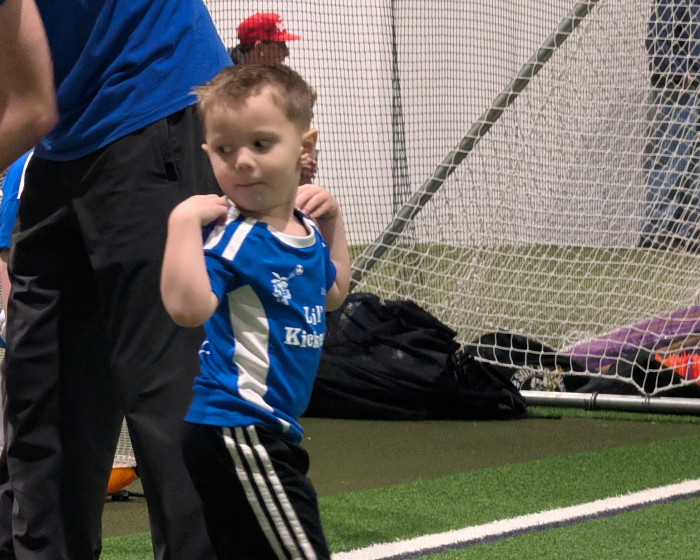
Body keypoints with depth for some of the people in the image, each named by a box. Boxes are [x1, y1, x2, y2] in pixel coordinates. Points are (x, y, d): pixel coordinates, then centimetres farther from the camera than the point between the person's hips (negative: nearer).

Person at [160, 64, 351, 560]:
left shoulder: (305, 231, 9)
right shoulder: (229, 236, -17)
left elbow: (333, 292, 30)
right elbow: (188, 307, -33)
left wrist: (331, 220, 20)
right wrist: (183, 221, -32)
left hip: (272, 430, 9)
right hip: (235, 426, -9)